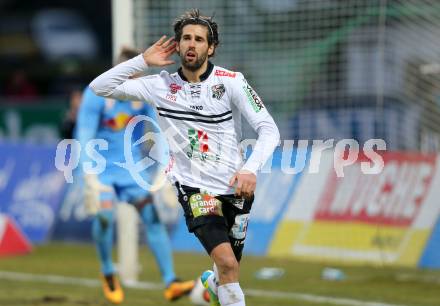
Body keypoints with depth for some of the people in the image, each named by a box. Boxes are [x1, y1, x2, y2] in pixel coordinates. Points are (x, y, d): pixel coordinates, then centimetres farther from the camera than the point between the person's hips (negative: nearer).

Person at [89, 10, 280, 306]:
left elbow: (269, 129, -12)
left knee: (228, 269, 15)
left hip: (235, 188, 1)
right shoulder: (162, 85, -2)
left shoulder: (231, 82, -8)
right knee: (227, 262, -23)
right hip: (194, 189, -1)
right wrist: (143, 61, -9)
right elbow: (100, 87, -1)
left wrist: (251, 169, -29)